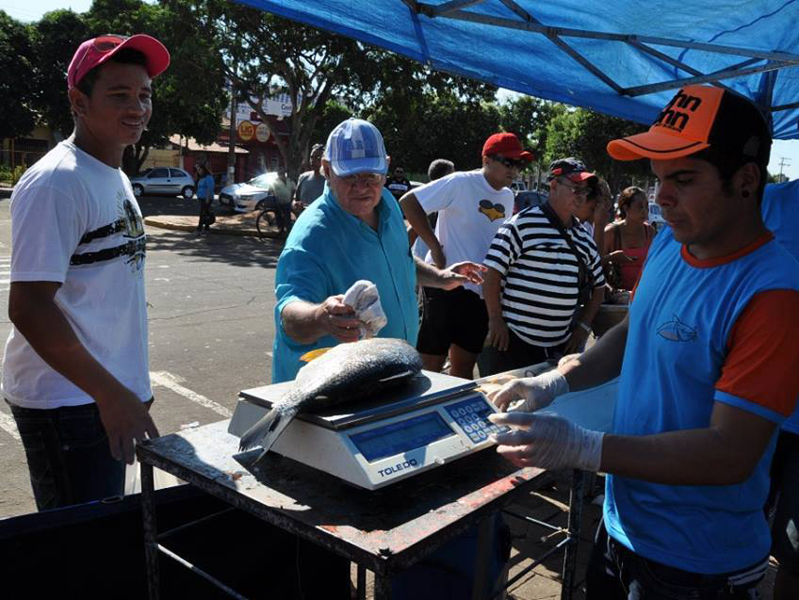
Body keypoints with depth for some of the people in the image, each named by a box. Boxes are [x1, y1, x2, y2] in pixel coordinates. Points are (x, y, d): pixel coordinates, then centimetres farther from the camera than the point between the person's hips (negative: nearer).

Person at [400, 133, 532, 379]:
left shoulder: (508, 197, 11)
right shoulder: (461, 183, -10)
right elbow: (408, 202, -12)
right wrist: (435, 246, -15)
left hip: (481, 291, 7)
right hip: (447, 285, -7)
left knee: (464, 366, 14)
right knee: (430, 363, 0)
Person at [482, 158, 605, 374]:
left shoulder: (584, 238, 13)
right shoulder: (524, 223, -8)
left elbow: (598, 286, 23)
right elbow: (492, 270, -11)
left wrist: (583, 326, 13)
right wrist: (496, 321, -12)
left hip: (560, 347, 7)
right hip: (514, 342, -6)